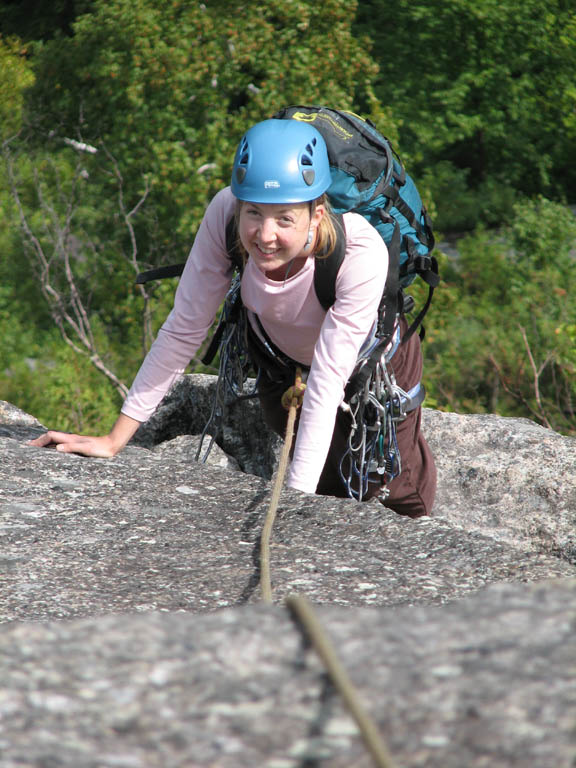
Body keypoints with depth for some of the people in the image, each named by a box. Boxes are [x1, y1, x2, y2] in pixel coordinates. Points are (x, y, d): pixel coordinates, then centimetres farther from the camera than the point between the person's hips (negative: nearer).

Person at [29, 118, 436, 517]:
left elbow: (326, 384, -40)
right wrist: (115, 439, -24)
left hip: (373, 362, -2)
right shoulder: (224, 215, -35)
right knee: (330, 490, 18)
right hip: (283, 359, 2)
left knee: (400, 501, 14)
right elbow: (184, 330, -26)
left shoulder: (361, 253, -42)